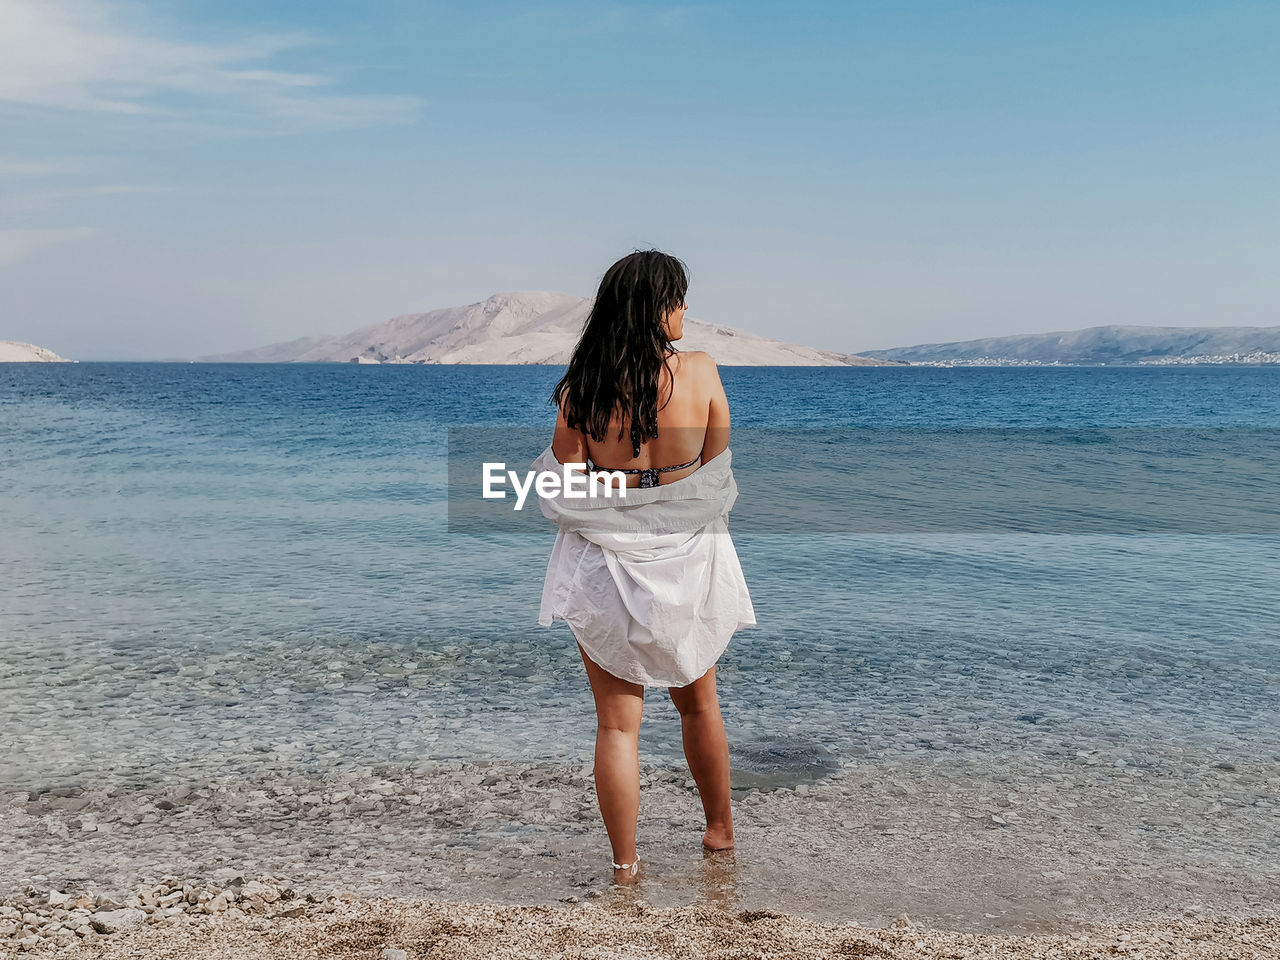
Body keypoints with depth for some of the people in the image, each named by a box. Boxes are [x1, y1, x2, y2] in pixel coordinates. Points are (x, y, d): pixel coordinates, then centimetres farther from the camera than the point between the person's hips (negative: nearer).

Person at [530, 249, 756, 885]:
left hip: (604, 562, -1)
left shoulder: (581, 386, -10)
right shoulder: (699, 372, -11)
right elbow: (718, 470, -3)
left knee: (617, 721, 8)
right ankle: (721, 832, 40)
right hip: (686, 557, 1)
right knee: (698, 701, 22)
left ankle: (624, 867, 13)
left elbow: (564, 483, -6)